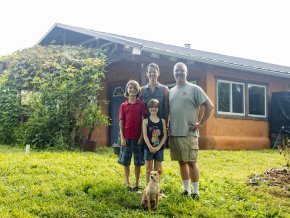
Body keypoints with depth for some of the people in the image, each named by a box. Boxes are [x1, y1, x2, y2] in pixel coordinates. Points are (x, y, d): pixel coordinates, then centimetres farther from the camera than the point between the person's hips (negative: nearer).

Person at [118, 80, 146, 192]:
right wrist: (122, 137, -3)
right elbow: (121, 122, 5)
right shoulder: (123, 105, 6)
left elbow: (143, 121, -1)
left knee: (138, 162, 4)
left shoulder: (141, 104, 2)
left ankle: (136, 184, 14)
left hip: (138, 137, -1)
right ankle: (127, 183, 13)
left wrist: (141, 136, -7)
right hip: (126, 137, 1)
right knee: (125, 162, 4)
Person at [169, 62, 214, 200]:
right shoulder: (171, 91, 13)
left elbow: (209, 106, -6)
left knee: (191, 162, -2)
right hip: (174, 133, 5)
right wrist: (167, 127, 8)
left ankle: (195, 192, 6)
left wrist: (201, 123, -8)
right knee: (181, 162, 11)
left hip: (189, 133, -5)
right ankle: (186, 190, 21)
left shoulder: (194, 89, -3)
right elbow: (167, 111, 21)